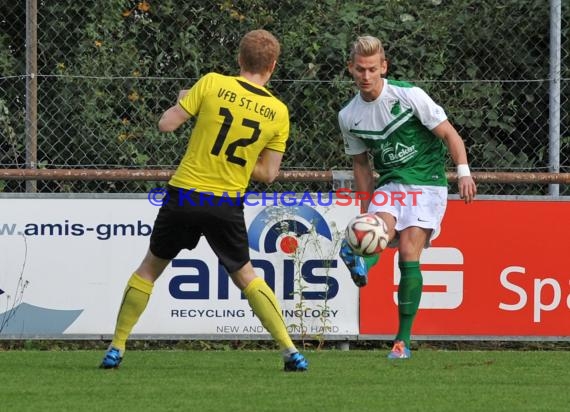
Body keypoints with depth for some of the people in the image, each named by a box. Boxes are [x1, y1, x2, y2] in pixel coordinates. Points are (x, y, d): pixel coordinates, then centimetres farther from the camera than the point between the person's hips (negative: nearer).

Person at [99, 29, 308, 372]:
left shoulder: (212, 84, -6)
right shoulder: (278, 112, 0)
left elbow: (166, 125, -4)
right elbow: (268, 173, 5)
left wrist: (182, 101, 16)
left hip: (185, 194, -1)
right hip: (228, 206, 1)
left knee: (151, 267, 17)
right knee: (245, 275, 18)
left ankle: (117, 348, 17)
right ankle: (291, 352, 9)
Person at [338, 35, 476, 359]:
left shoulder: (409, 96, -10)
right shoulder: (349, 117, 3)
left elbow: (449, 134, -7)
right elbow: (362, 163, 16)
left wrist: (464, 172, -20)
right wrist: (366, 210, 13)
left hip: (426, 181, -6)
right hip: (389, 184, 6)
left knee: (409, 253, -17)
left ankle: (404, 340, -14)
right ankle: (361, 265, -58)